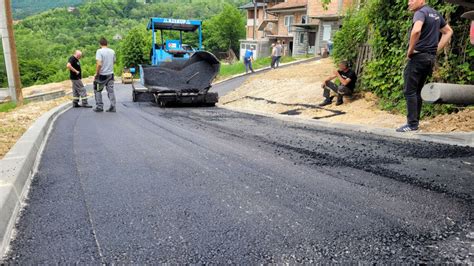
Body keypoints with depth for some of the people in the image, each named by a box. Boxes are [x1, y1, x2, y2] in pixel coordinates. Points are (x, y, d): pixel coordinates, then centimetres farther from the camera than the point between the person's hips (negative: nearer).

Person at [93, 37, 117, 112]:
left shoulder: (99, 51, -13)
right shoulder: (112, 51, 5)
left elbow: (99, 64, -21)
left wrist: (96, 74, -12)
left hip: (102, 75, -5)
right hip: (110, 74, 5)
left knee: (98, 90, 10)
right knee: (111, 91, 8)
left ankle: (99, 107, 10)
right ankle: (112, 107, 5)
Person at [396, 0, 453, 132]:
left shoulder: (421, 12, -10)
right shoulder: (435, 13, 17)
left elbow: (416, 30, -31)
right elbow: (448, 31, 26)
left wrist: (410, 50, -18)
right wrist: (437, 49, 17)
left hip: (419, 56, -9)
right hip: (430, 57, 9)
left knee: (409, 91, -5)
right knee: (417, 91, 14)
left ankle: (412, 124, -5)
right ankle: (415, 121, 17)